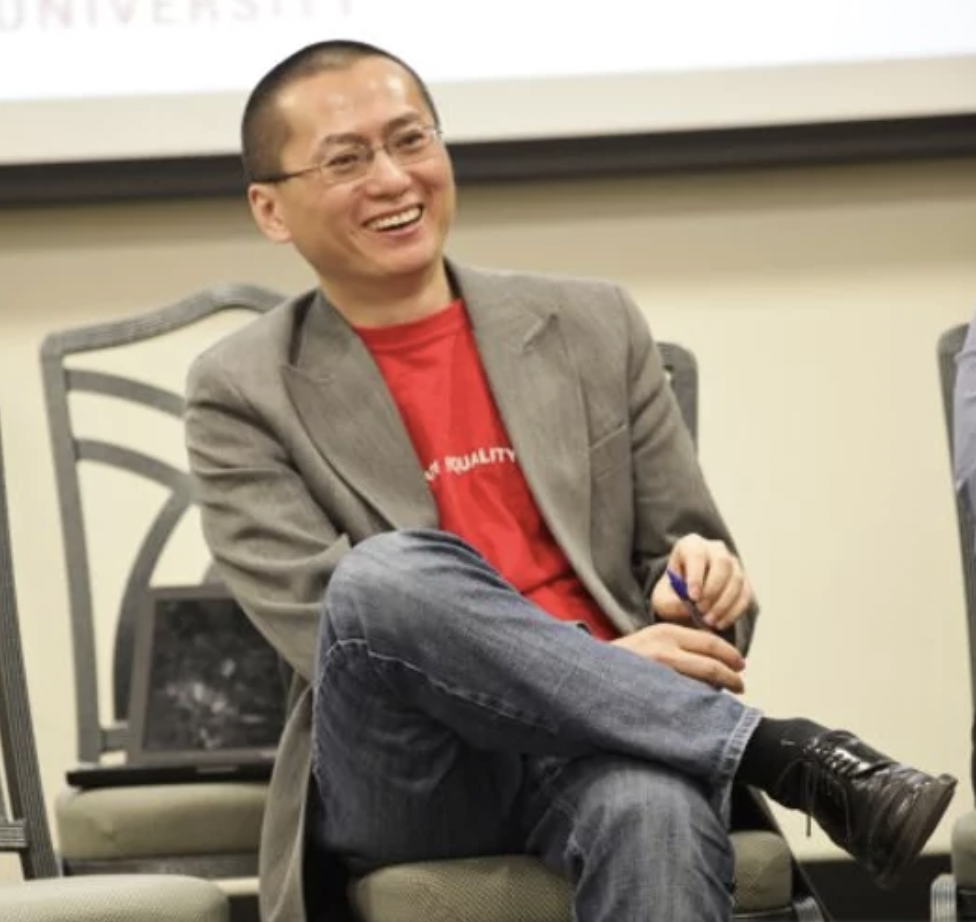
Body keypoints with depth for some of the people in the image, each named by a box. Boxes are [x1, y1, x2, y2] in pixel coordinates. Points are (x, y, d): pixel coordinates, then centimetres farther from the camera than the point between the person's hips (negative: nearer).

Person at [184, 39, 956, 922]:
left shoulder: (593, 326, 15)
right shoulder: (244, 394, 6)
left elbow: (693, 564, 18)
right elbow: (341, 627, -5)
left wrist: (703, 579, -9)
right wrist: (590, 663, -18)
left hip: (594, 750, 1)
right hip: (404, 776, -1)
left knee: (657, 809, -37)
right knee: (388, 573, -34)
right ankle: (784, 751, -27)